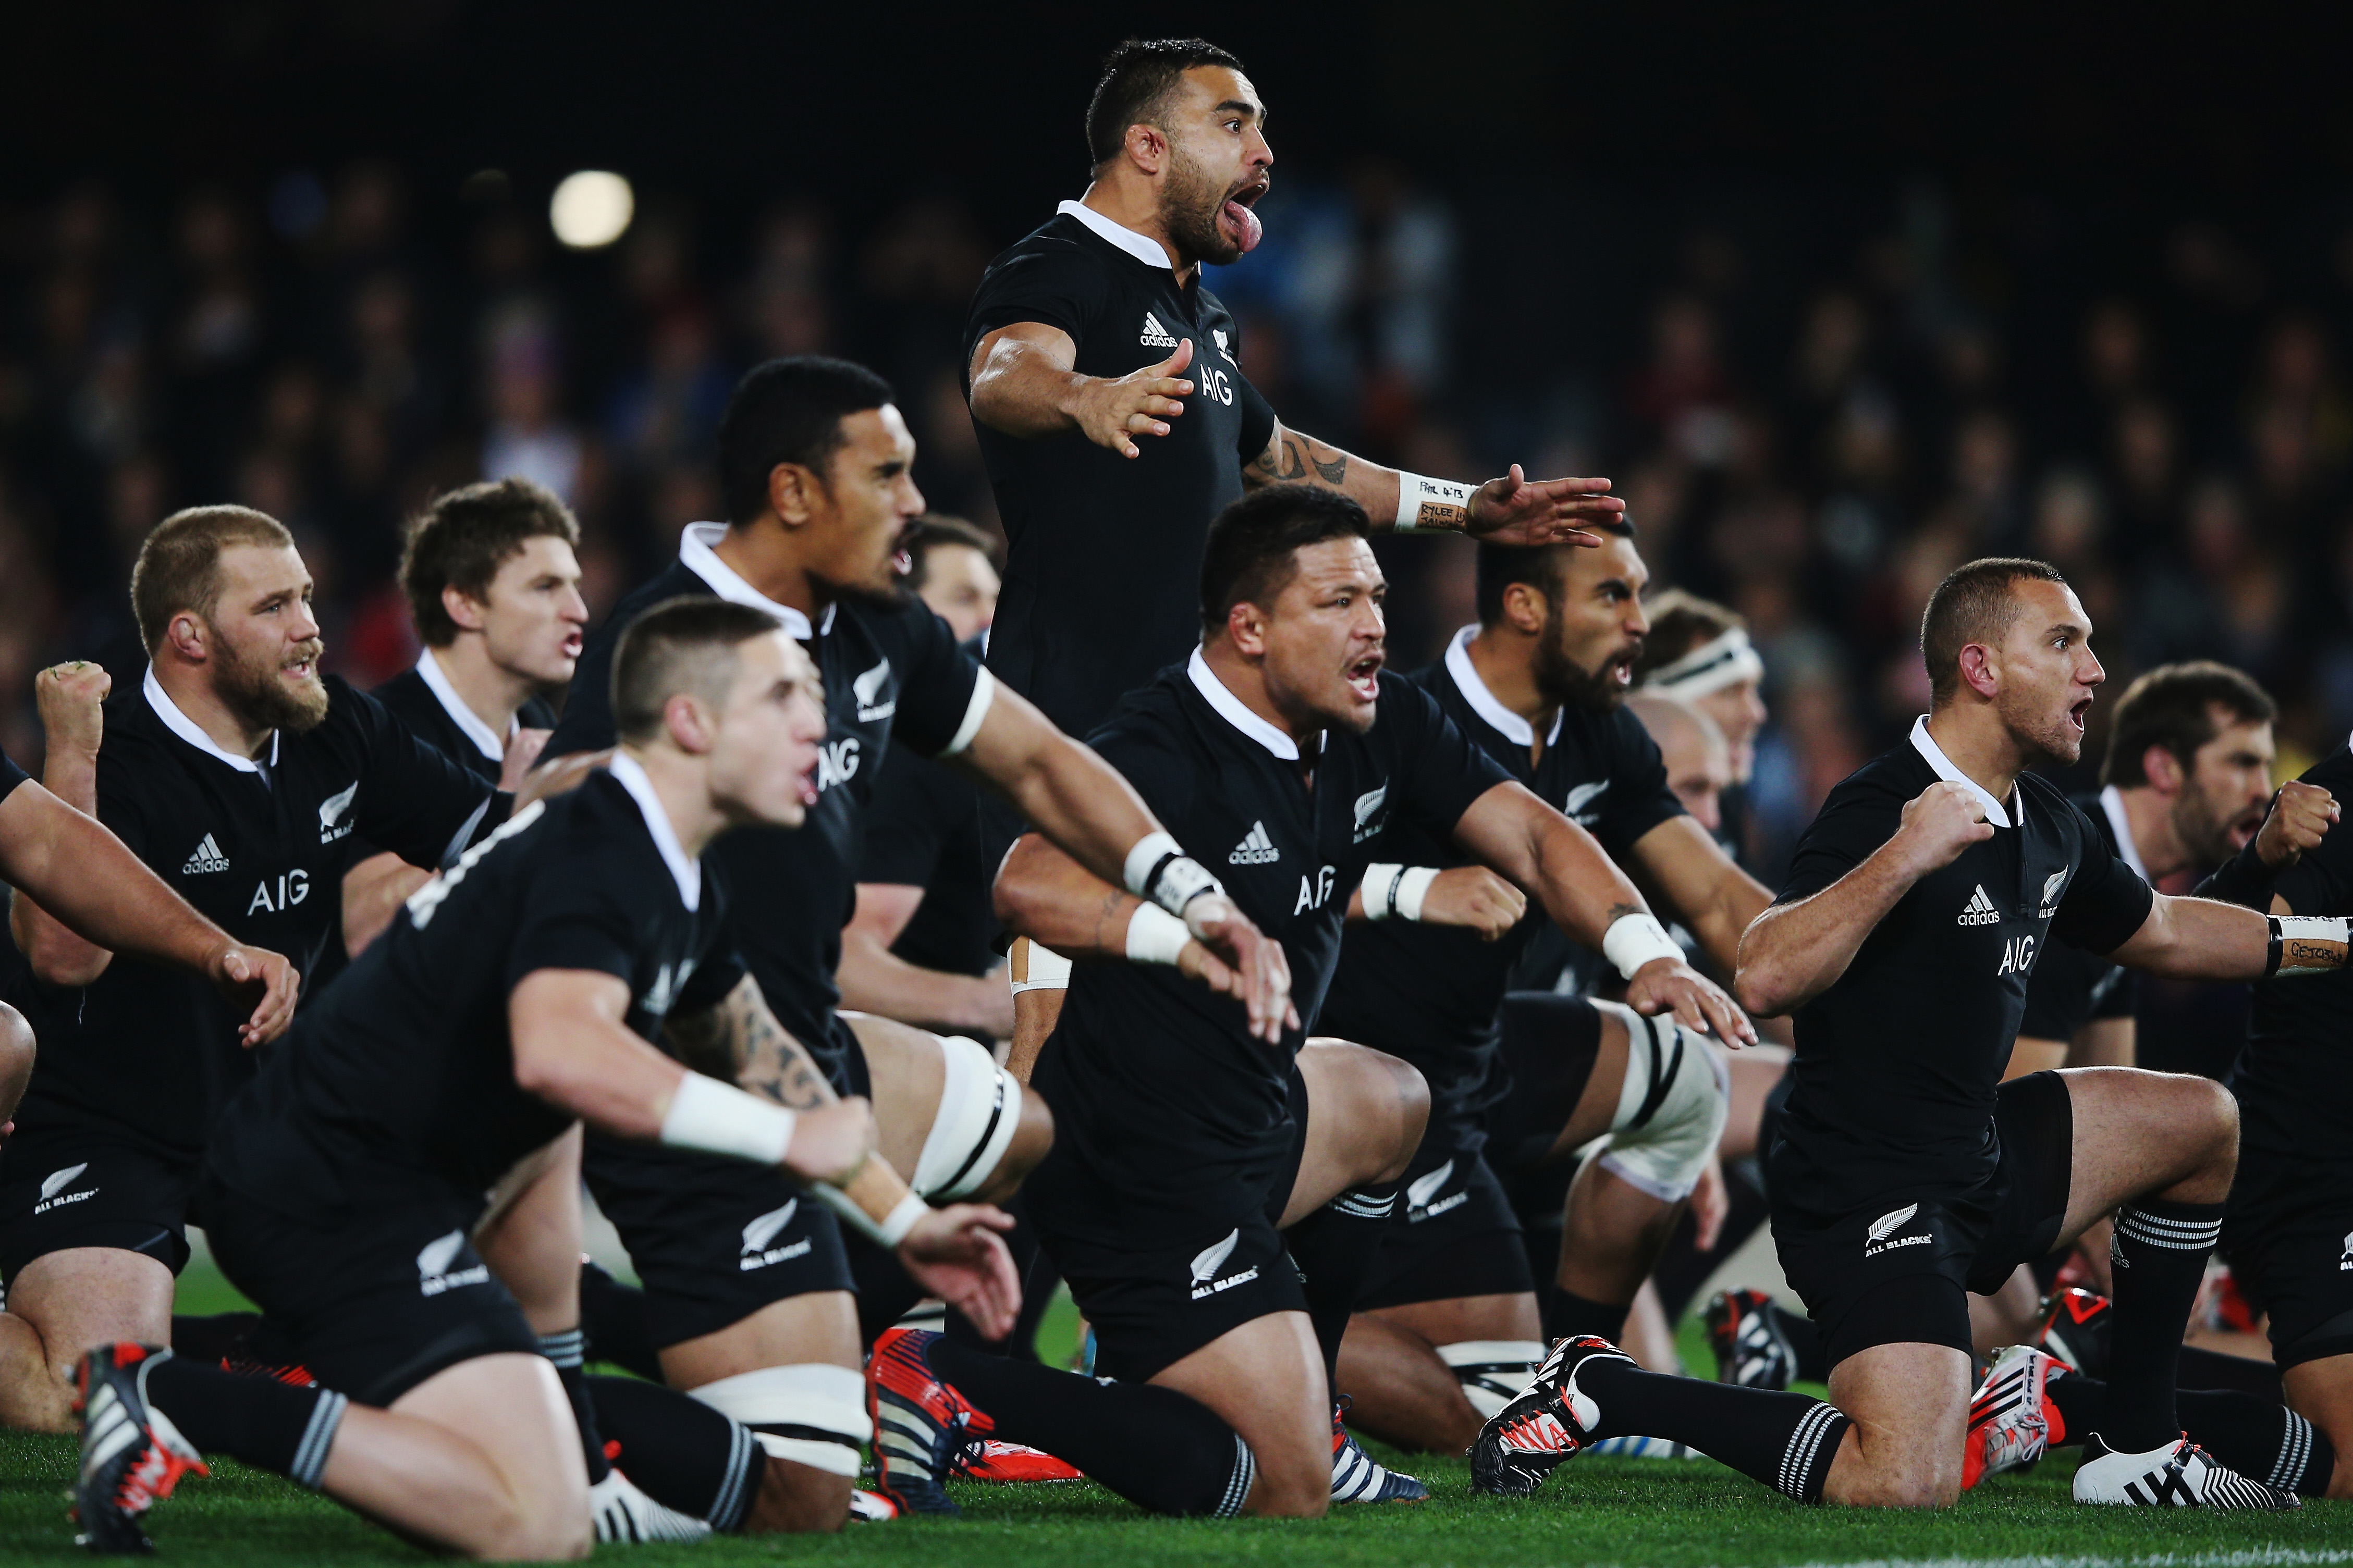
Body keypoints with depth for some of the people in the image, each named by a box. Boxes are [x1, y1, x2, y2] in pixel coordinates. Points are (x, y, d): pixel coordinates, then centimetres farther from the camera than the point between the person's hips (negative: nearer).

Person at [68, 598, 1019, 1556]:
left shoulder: (678, 890, 16)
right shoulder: (600, 858, -17)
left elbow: (757, 1050, 31)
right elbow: (558, 1050, -35)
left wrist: (904, 1224, 31)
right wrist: (786, 1138, -29)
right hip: (340, 1196, -11)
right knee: (541, 1527, -23)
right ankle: (173, 1397, -19)